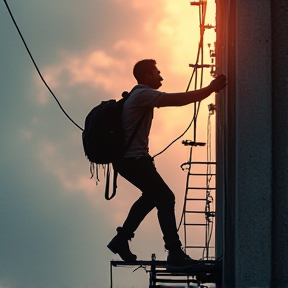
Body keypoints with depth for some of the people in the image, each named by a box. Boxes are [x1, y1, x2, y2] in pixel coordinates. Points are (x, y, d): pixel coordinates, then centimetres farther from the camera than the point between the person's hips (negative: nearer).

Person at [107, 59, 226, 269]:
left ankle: (121, 240, 28)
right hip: (133, 159, -11)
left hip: (130, 159, 11)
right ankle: (175, 254, -12)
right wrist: (211, 89, -20)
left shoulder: (141, 95, 19)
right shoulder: (143, 94, -16)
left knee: (152, 195, 26)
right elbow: (179, 100, -23)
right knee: (166, 198, -10)